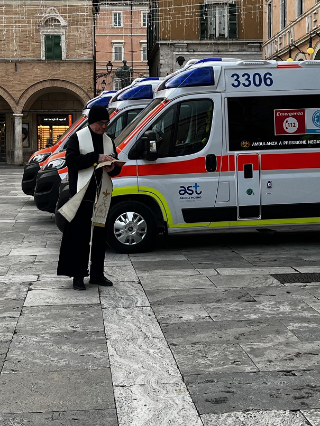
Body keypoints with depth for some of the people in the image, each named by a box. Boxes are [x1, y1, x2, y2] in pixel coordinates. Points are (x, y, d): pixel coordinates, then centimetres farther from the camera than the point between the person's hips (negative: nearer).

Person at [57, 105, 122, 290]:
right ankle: (78, 275, 2)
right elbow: (71, 160, -14)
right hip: (82, 195, -5)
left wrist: (112, 168, -6)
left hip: (101, 195, 5)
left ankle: (97, 274, 17)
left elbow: (117, 167, 18)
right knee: (80, 235, -3)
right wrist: (96, 157, -20)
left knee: (99, 235, 8)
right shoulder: (78, 138, -1)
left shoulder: (109, 141, 15)